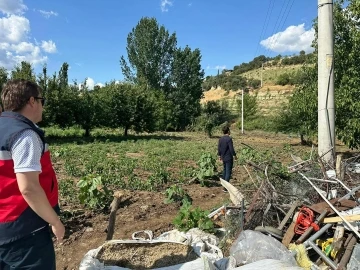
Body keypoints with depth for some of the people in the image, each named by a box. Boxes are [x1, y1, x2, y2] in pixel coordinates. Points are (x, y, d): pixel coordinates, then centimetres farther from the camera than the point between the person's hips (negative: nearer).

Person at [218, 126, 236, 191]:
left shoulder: (221, 139, 2)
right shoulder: (229, 139, -19)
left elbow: (219, 148, 8)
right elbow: (231, 149, -19)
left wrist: (219, 155, 20)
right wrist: (234, 155, -4)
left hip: (223, 158, 7)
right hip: (229, 158, -7)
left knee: (225, 170, 23)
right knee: (228, 172, -2)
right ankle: (225, 187, -2)